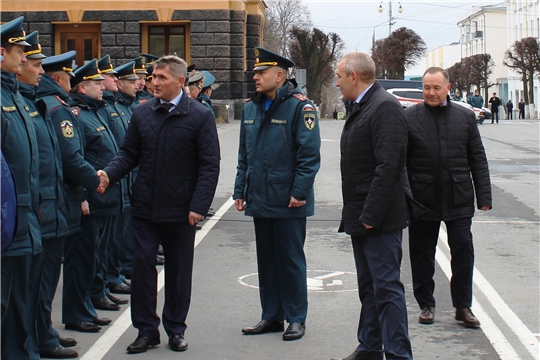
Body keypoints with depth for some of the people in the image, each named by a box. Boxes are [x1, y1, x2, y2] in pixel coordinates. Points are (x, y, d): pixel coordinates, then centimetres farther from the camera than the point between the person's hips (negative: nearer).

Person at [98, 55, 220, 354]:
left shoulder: (199, 116, -5)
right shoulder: (142, 113, 4)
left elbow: (209, 165, -7)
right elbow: (129, 154, 8)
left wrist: (198, 206, -14)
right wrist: (109, 174, -12)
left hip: (180, 211, -2)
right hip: (144, 206, 3)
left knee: (179, 270, 8)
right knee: (142, 265, 2)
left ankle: (175, 330, 22)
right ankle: (146, 330, 14)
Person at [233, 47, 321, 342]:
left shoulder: (299, 105, -11)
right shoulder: (251, 107, 11)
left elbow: (310, 153, -14)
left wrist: (299, 192, -18)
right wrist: (240, 190, 12)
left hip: (288, 202, -7)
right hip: (259, 200, 7)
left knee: (290, 261, 3)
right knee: (266, 260, 13)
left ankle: (296, 319, 14)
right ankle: (271, 316, 23)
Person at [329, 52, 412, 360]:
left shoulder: (385, 106, -16)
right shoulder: (362, 107, 15)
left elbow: (388, 166, -23)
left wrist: (371, 215, -23)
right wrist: (355, 214, 13)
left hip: (379, 219, -10)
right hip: (362, 217, 10)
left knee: (387, 287, -6)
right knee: (369, 287, 16)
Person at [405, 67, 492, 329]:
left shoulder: (465, 117, 7)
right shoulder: (409, 118, -1)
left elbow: (478, 159, 8)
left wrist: (483, 195, 2)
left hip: (458, 199, 1)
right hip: (422, 198, -1)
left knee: (463, 250, 1)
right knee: (422, 254, 8)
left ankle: (463, 306, 14)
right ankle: (426, 305, 22)